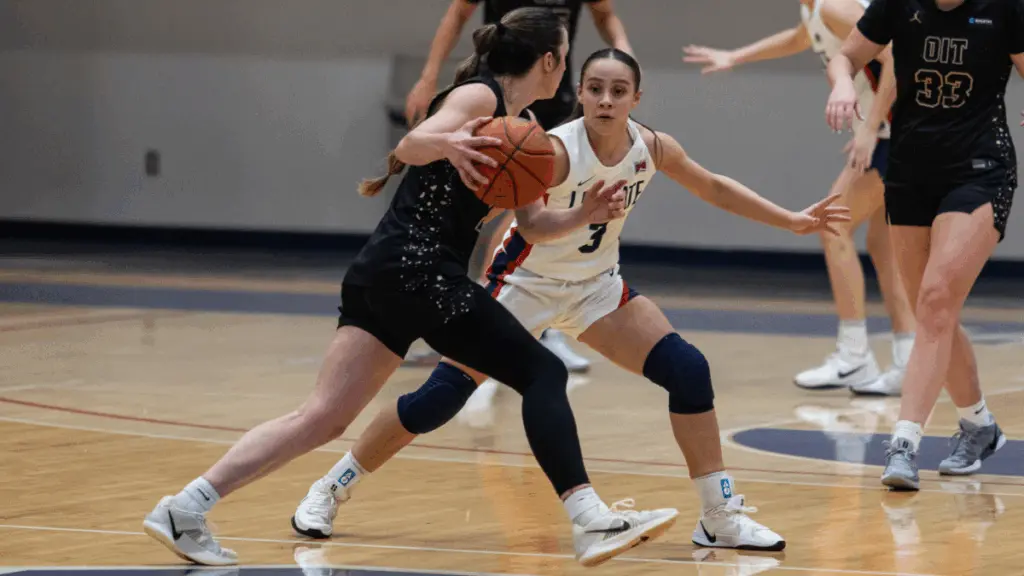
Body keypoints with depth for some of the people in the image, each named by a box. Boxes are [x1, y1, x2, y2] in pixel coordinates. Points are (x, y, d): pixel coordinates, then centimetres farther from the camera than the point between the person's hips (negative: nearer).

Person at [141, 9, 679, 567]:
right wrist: (447, 143, -44)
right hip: (416, 268, -9)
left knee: (323, 417, 2)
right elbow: (410, 146, -22)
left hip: (384, 271, 9)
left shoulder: (515, 129, 23)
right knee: (542, 372, -6)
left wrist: (584, 215, 5)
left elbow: (532, 222, 24)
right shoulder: (478, 97, -5)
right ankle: (590, 520, -13)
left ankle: (185, 508, -4)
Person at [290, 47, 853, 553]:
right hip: (525, 283, -5)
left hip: (596, 285, 5)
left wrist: (792, 220, 8)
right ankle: (328, 492, 8)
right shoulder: (557, 150, -29)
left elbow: (714, 187, 8)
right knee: (440, 396, -9)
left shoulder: (651, 148, -11)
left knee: (688, 371, -11)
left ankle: (721, 517, 0)